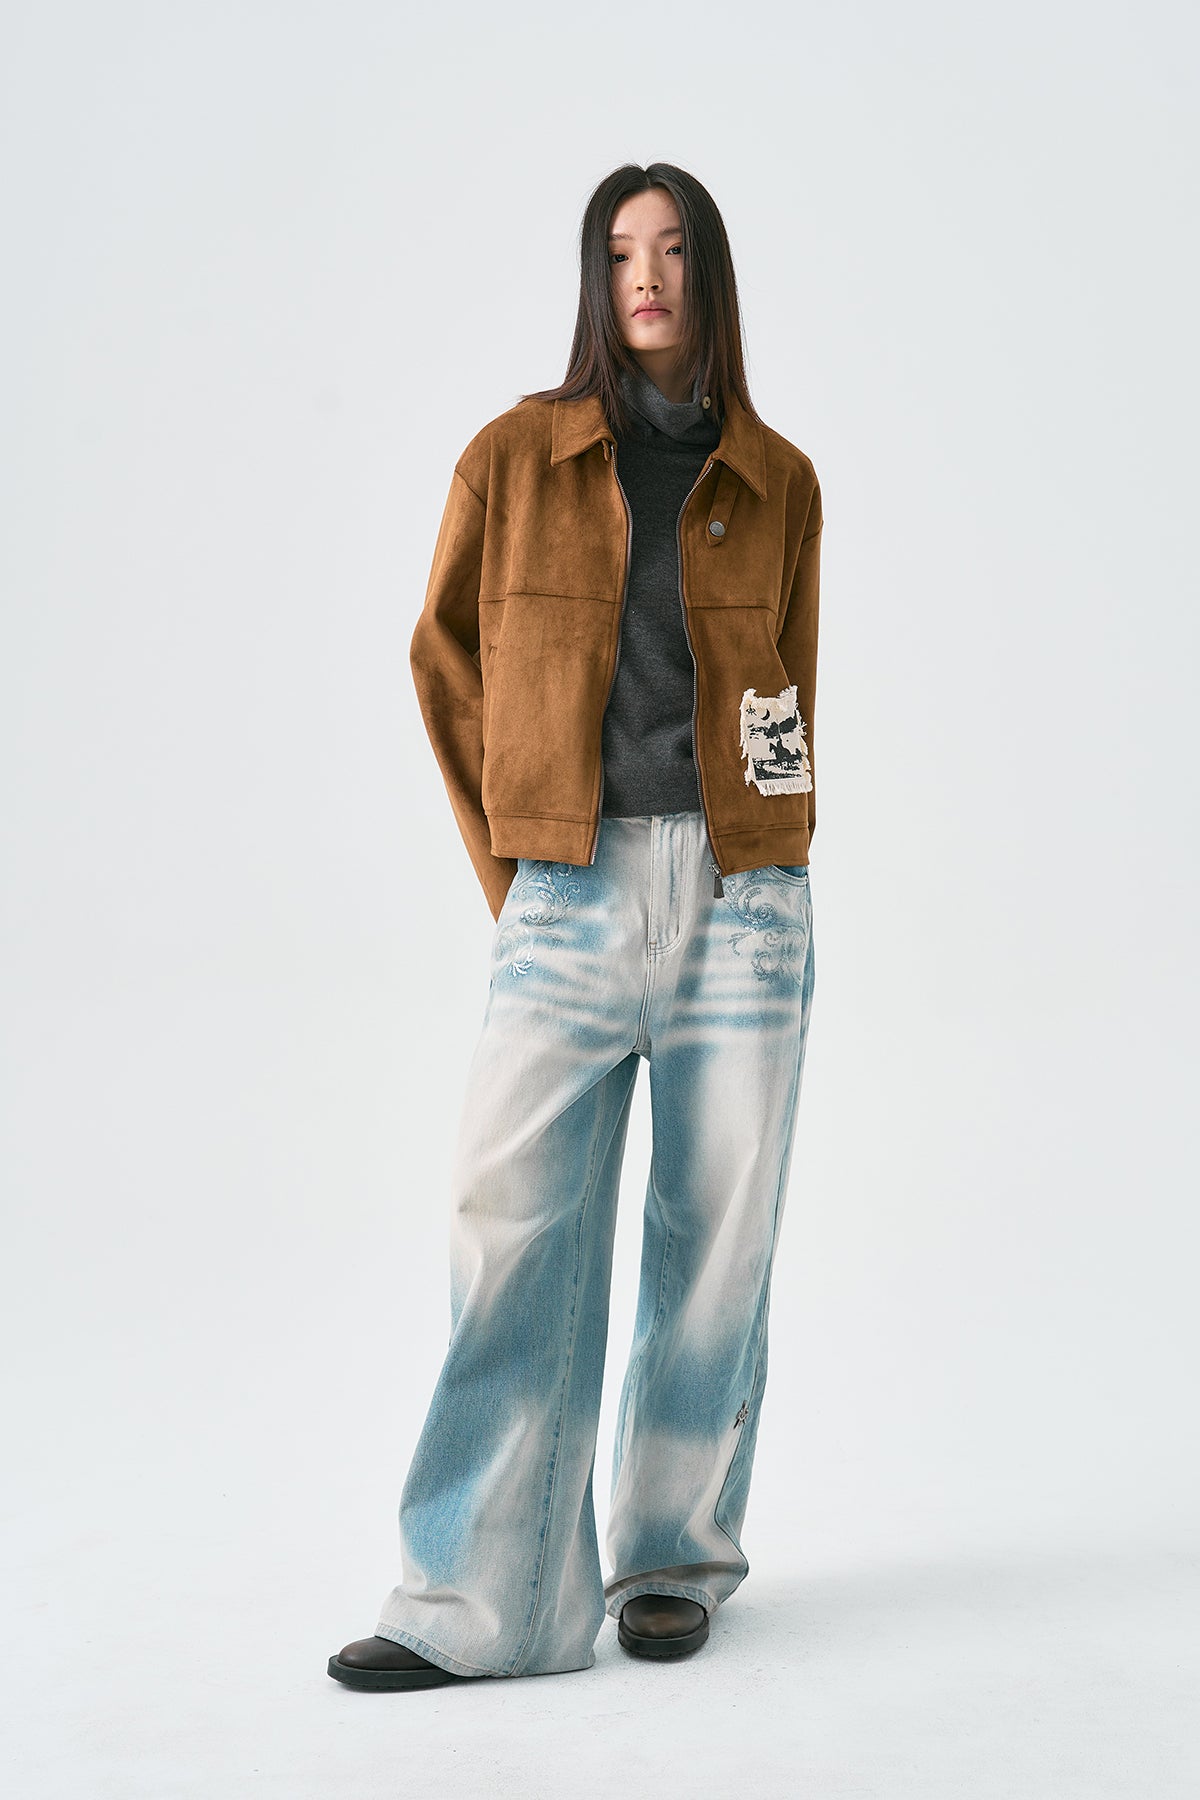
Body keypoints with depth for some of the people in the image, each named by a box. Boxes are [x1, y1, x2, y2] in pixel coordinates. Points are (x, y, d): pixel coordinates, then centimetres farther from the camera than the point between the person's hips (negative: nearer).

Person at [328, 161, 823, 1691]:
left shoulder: (777, 482, 9)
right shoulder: (515, 456, 5)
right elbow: (443, 660, 11)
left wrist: (750, 861, 11)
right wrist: (504, 863, 7)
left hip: (742, 902, 2)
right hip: (569, 900, -1)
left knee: (717, 1240, 5)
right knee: (514, 1231, -7)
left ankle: (674, 1561, 20)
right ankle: (480, 1599, 2)